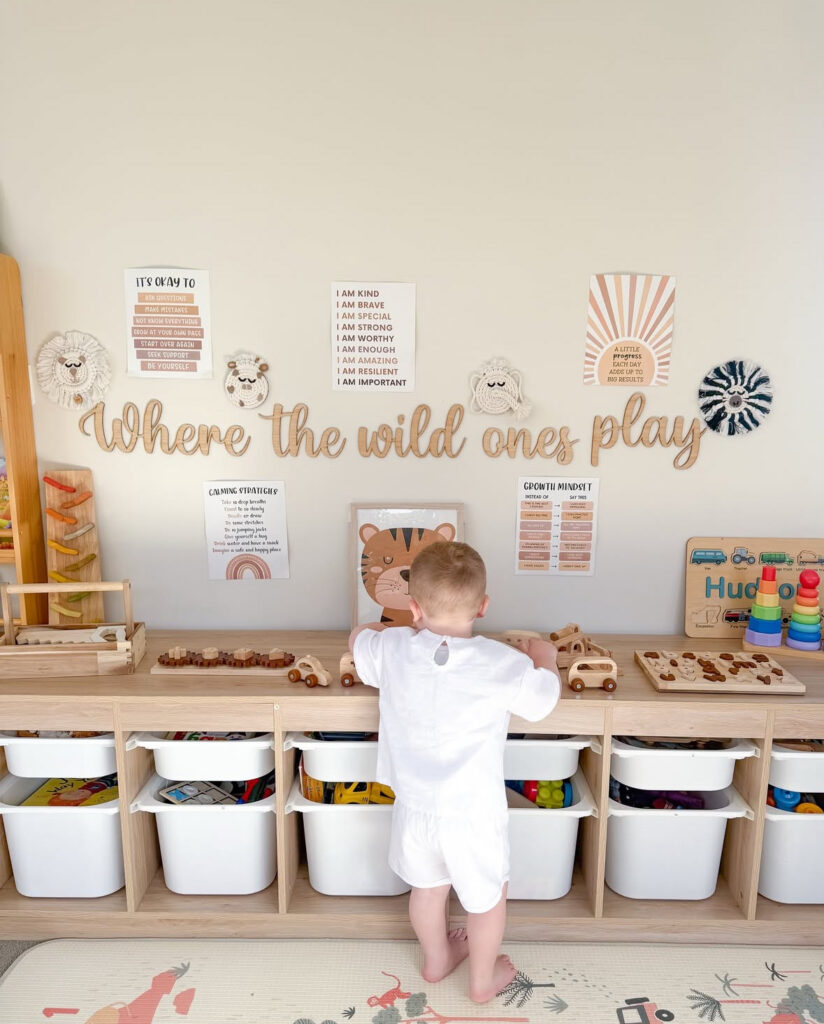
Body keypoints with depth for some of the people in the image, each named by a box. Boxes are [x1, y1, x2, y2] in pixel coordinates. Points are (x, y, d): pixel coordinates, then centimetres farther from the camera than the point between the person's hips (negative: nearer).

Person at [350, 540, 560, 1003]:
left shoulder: (392, 650, -15)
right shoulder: (503, 664, -24)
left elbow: (359, 638, 8)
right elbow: (544, 698, -5)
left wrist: (412, 630, 19)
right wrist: (544, 658, 14)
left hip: (414, 805, 4)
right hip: (472, 811, -3)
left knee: (428, 886, 29)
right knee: (488, 895, 24)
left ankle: (437, 959, 53)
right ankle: (484, 979, 45)